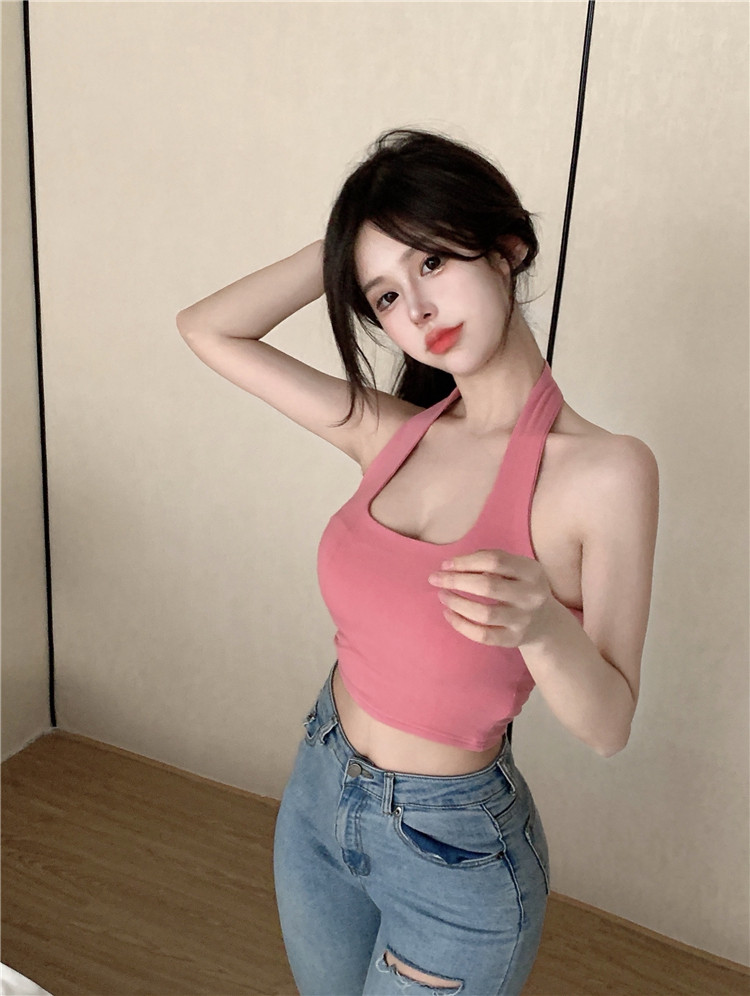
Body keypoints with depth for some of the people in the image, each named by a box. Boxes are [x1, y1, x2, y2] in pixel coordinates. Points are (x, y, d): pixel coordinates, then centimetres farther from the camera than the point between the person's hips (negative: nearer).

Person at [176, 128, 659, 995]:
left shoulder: (605, 470, -21)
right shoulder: (393, 432, -7)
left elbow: (608, 725, -17)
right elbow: (207, 330, -3)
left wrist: (542, 625, -36)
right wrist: (343, 252, -9)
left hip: (454, 850, -4)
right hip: (317, 795, 5)